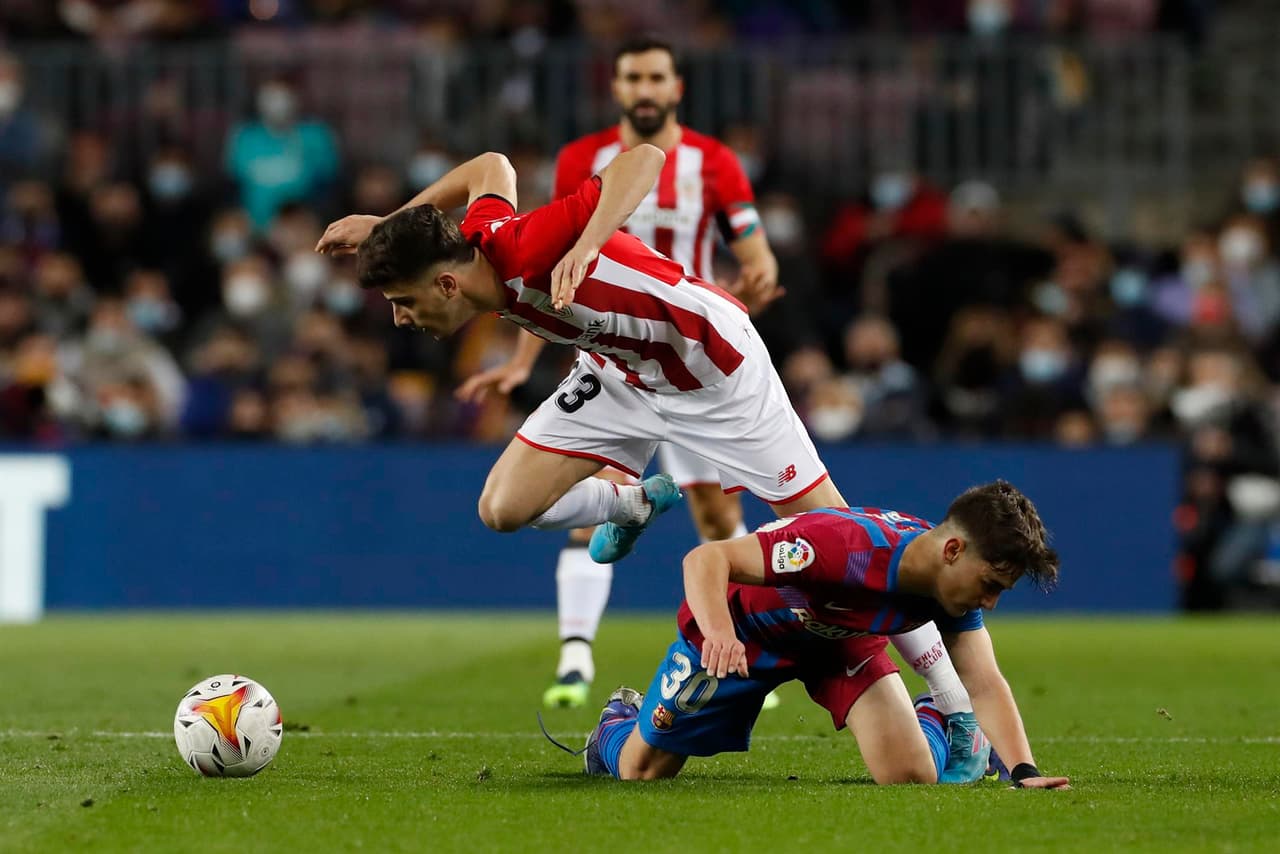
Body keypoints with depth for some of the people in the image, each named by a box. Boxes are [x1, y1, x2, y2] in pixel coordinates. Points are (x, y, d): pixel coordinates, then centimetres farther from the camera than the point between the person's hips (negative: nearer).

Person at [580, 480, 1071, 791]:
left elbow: (986, 686, -23)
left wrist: (1023, 770, -38)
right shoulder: (847, 545, -43)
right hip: (739, 632, -4)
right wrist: (719, 633, -62)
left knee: (912, 776, -14)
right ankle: (618, 723, 46)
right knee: (643, 771, 8)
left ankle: (934, 724, 23)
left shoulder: (957, 584, -23)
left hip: (843, 641, 4)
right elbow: (705, 560, -43)